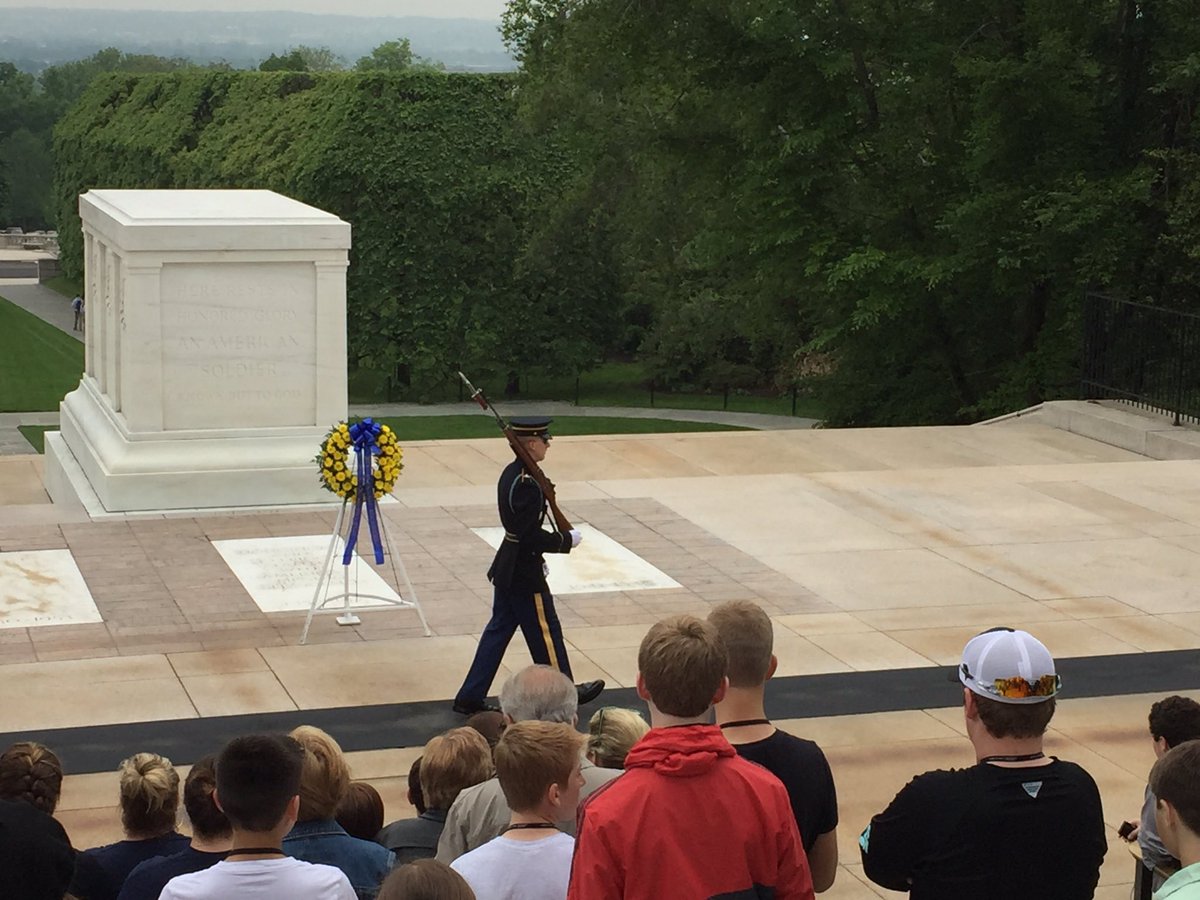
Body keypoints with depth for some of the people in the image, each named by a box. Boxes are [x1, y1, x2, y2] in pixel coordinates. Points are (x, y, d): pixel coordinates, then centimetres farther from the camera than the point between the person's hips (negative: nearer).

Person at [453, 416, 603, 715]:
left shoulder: (511, 473, 6)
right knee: (545, 631, 8)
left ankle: (470, 697, 16)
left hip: (507, 568, 9)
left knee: (499, 629, 14)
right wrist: (567, 540, -12)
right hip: (525, 574, -9)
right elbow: (531, 536, -24)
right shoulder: (527, 484, -24)